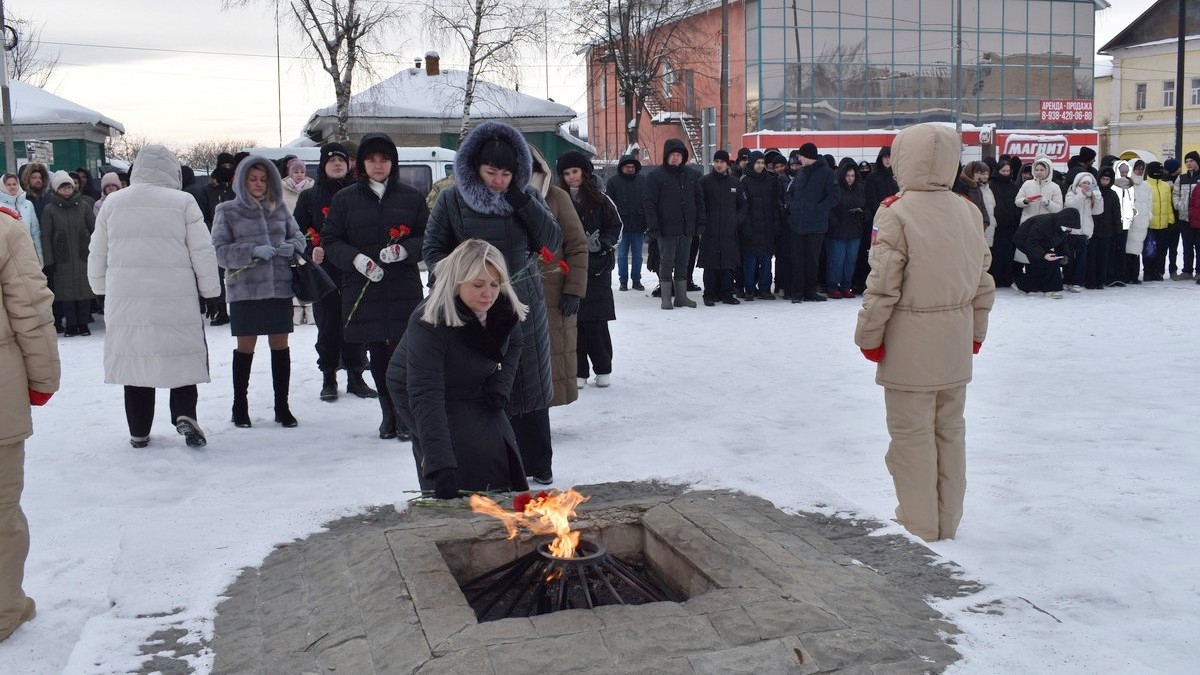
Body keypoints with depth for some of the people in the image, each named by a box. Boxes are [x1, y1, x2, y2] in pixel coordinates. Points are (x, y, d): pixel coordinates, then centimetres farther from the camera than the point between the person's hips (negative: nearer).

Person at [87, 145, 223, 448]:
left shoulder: (112, 202, 6)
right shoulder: (183, 202, -4)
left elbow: (98, 255, 12)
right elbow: (203, 253, -3)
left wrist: (102, 290, 25)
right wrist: (211, 292, 7)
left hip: (125, 299, 3)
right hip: (174, 298, -3)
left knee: (135, 358, 11)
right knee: (182, 355, 10)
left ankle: (139, 432, 16)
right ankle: (184, 414, -9)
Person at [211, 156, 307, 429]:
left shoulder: (280, 208, 9)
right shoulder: (227, 211, 2)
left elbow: (298, 236, 16)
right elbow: (219, 251, -4)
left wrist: (292, 247, -7)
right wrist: (252, 251, -18)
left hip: (279, 287, 2)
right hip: (244, 290, -2)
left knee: (280, 345, 6)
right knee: (245, 347, 6)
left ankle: (282, 406, 16)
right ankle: (240, 407, 19)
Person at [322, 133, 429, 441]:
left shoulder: (411, 197, 7)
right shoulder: (345, 199, 8)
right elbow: (330, 240, 6)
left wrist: (405, 250, -14)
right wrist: (356, 258, -12)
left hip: (404, 288, -1)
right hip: (362, 290, 1)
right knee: (377, 356, 7)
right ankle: (389, 414, 21)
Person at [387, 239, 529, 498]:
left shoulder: (504, 308, -18)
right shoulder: (428, 323, -37)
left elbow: (514, 343, 7)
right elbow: (425, 397, -43)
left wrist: (500, 386, -11)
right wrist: (441, 466, -51)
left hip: (476, 393, 6)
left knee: (502, 448, -5)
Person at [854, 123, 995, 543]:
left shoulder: (896, 213, -14)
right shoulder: (969, 212, 4)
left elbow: (883, 285, -15)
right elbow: (983, 280, 10)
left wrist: (869, 335, -5)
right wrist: (976, 330, 21)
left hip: (911, 342, -6)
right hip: (955, 342, 6)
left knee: (912, 433, 5)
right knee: (950, 430, 15)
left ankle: (919, 524, 14)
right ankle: (947, 521, 26)